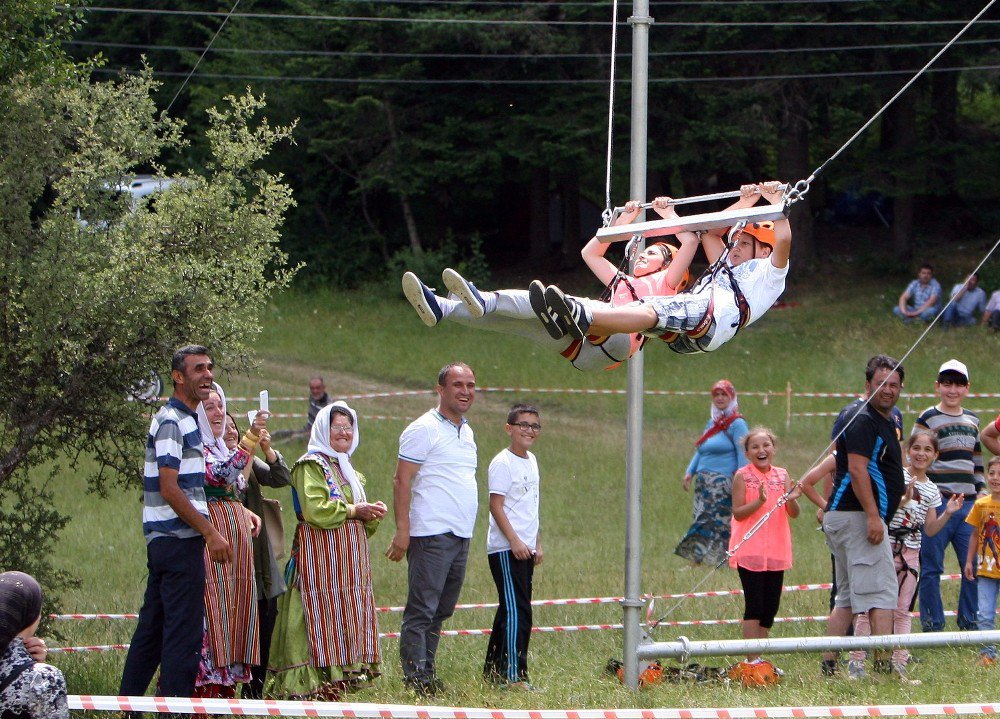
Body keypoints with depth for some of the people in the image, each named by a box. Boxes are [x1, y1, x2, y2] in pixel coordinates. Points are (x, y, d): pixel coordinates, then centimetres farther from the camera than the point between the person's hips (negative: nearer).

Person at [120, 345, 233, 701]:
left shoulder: (185, 419, 18)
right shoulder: (171, 422, -13)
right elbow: (169, 489, -19)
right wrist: (211, 533, -18)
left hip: (163, 539, 10)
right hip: (179, 540, -10)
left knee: (152, 626, 13)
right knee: (184, 631, -8)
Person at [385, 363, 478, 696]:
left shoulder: (466, 432, 18)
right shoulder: (424, 429, -8)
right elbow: (401, 480, -12)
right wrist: (402, 530, -18)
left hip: (461, 537, 8)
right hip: (431, 534, -8)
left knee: (441, 610, 10)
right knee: (422, 611, -8)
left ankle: (427, 674, 15)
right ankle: (416, 679, -8)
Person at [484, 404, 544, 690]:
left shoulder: (531, 461, 16)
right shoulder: (503, 463, -10)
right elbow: (496, 506, -15)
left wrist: (537, 543, 21)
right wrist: (515, 541, -20)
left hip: (524, 549, 9)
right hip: (505, 549, -9)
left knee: (511, 610, 12)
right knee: (516, 610, -14)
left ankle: (493, 672, 18)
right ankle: (514, 675, -15)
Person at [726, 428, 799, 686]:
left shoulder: (782, 476, 8)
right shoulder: (743, 476, -4)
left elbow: (794, 514, 4)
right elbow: (737, 513, -9)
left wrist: (791, 499, -17)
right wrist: (759, 501, -24)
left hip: (776, 551, 5)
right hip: (749, 548, -5)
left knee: (771, 606, 7)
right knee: (754, 605, -8)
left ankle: (760, 658, 17)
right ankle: (752, 662, -6)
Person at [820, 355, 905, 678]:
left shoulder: (888, 421, 21)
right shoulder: (863, 421, -12)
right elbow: (857, 470, -21)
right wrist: (873, 517, -26)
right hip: (858, 516, -11)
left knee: (847, 598, 10)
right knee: (881, 593, -13)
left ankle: (828, 665, 9)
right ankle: (883, 665, -17)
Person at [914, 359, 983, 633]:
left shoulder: (972, 420, 16)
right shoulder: (927, 419, -2)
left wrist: (980, 492, 17)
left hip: (968, 504, 5)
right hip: (938, 503, -5)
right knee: (931, 568, -2)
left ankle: (969, 623, 15)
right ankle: (932, 627, 5)